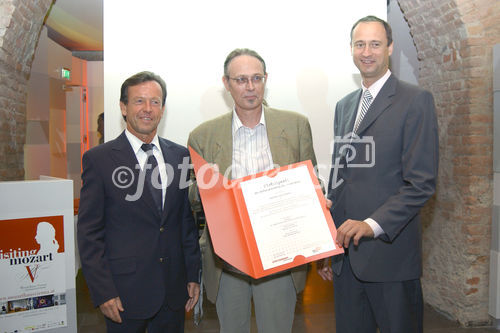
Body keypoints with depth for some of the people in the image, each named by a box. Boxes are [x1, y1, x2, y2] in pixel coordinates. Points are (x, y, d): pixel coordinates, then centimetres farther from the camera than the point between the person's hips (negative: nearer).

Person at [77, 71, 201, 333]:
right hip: (126, 291, -3)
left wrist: (193, 275, 7)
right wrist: (103, 292, -9)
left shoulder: (180, 155, 4)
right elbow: (89, 232, -6)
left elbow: (188, 219, 8)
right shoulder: (98, 159, -7)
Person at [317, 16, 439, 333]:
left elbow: (423, 182, -12)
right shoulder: (344, 105, 14)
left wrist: (373, 224, -22)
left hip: (390, 250, -5)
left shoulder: (416, 100, -5)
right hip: (345, 250, 5)